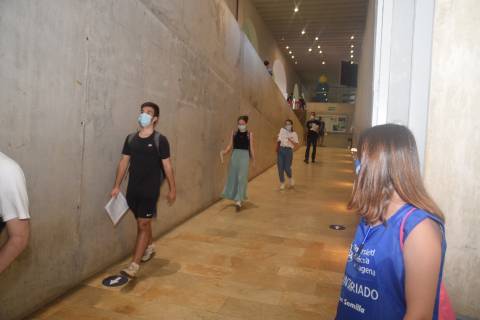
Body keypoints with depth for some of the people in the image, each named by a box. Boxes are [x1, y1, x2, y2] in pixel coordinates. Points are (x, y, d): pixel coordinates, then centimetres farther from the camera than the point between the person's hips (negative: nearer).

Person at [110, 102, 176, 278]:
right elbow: (123, 162, 9)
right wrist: (117, 186, 7)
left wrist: (172, 189, -3)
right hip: (133, 189, 5)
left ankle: (134, 265, 0)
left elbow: (167, 166, -6)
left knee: (143, 225, -4)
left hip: (150, 190, -5)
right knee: (143, 222, 21)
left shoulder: (160, 140, -8)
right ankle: (149, 247, 45)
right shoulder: (130, 138, 5)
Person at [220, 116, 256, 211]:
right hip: (235, 155, 3)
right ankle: (240, 198, 28)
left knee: (242, 178, -8)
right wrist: (223, 152, -13)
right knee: (233, 177, 9)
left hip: (244, 156, -3)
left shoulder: (249, 134, 2)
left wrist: (253, 160, 8)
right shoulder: (234, 133, 7)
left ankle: (239, 201, -9)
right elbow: (230, 146, 4)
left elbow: (251, 148, 5)